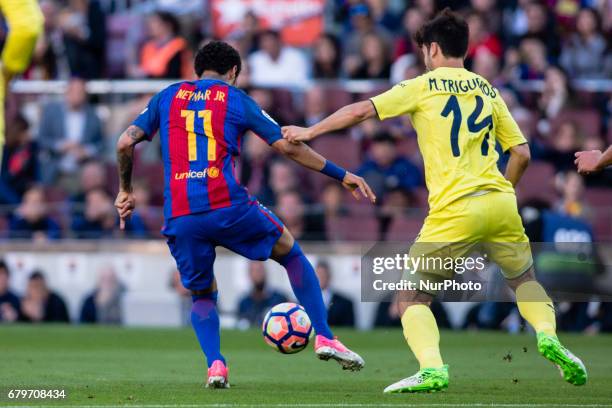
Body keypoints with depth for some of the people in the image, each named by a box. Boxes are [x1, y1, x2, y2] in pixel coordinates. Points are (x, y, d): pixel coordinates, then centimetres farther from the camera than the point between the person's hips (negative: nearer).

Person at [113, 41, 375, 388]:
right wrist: (342, 175, 16)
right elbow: (288, 147, 9)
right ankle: (325, 338, 14)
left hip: (180, 216, 2)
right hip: (228, 206, -2)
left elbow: (125, 143, 10)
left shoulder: (168, 97, 18)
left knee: (202, 295, 23)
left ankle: (215, 364, -3)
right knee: (290, 251, 22)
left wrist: (126, 190, 25)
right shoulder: (237, 100, 11)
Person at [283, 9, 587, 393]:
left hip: (454, 210, -4)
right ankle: (548, 335, -2)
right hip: (500, 203, 4)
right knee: (524, 278, 27)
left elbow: (361, 111, -1)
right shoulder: (488, 91, 15)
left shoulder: (423, 87, 3)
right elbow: (522, 153, 12)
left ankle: (432, 369, -18)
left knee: (412, 295, 7)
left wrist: (309, 132, 11)